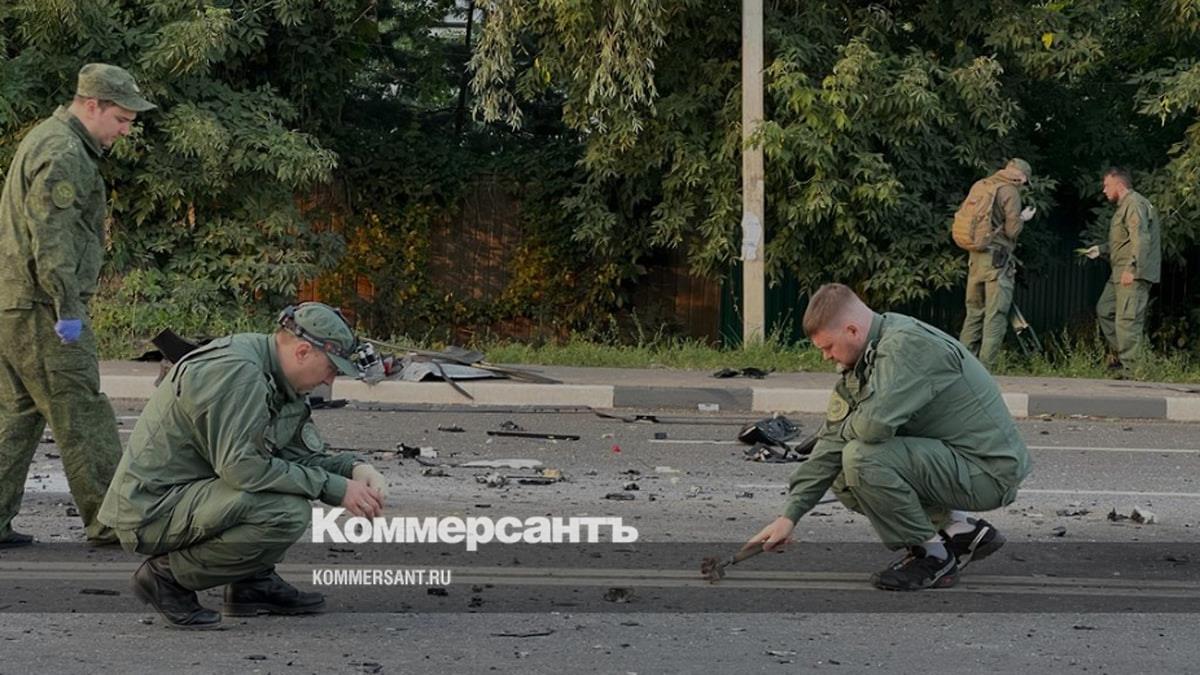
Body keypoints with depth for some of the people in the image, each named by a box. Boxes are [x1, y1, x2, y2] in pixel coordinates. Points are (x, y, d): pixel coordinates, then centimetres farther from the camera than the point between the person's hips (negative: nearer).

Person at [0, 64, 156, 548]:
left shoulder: (44, 139, 20)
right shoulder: (63, 154, -14)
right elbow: (51, 238, -21)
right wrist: (68, 309, -20)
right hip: (40, 308, -10)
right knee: (81, 416, -4)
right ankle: (108, 520, 2)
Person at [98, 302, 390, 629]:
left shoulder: (278, 378, 9)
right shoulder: (237, 370, -21)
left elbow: (306, 455, 13)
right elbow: (242, 468, -27)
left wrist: (356, 468, -7)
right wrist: (335, 488, -22)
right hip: (151, 509, -10)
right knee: (289, 513, -25)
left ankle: (252, 582, 10)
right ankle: (169, 576, -9)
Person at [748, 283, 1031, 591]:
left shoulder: (908, 344, -23)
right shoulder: (863, 361, 7)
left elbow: (875, 424, -35)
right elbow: (833, 440, 7)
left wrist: (848, 428, -9)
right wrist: (789, 516, 3)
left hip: (990, 471, -10)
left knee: (862, 458, -24)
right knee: (845, 483, 10)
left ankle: (934, 556, -6)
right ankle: (962, 530, 13)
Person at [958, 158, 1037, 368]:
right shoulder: (1010, 191, -8)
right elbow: (1012, 230, -12)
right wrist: (1023, 218, 8)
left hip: (976, 256, 7)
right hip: (997, 258, -7)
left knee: (974, 312, 13)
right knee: (996, 315, -4)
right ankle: (984, 367, -8)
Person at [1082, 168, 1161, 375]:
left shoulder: (1135, 204, -12)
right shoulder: (1124, 206, 22)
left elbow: (1140, 239, -22)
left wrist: (1132, 269, -26)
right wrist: (1101, 250, 26)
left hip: (1133, 275, -11)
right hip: (1120, 273, 11)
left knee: (1127, 320, -12)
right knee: (1104, 310, 17)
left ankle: (1131, 370, -11)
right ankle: (1118, 354, 23)